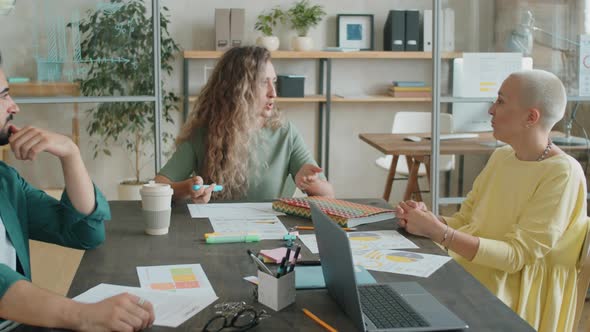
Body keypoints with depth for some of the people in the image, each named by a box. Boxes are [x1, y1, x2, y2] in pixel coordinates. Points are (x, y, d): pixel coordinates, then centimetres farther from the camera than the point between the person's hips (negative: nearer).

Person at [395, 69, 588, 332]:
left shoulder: (562, 174, -16)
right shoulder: (501, 156, 8)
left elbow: (516, 255, -19)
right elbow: (464, 220, 11)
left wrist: (438, 232, -25)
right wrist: (427, 219, -10)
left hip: (517, 295, -6)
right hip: (468, 272, 7)